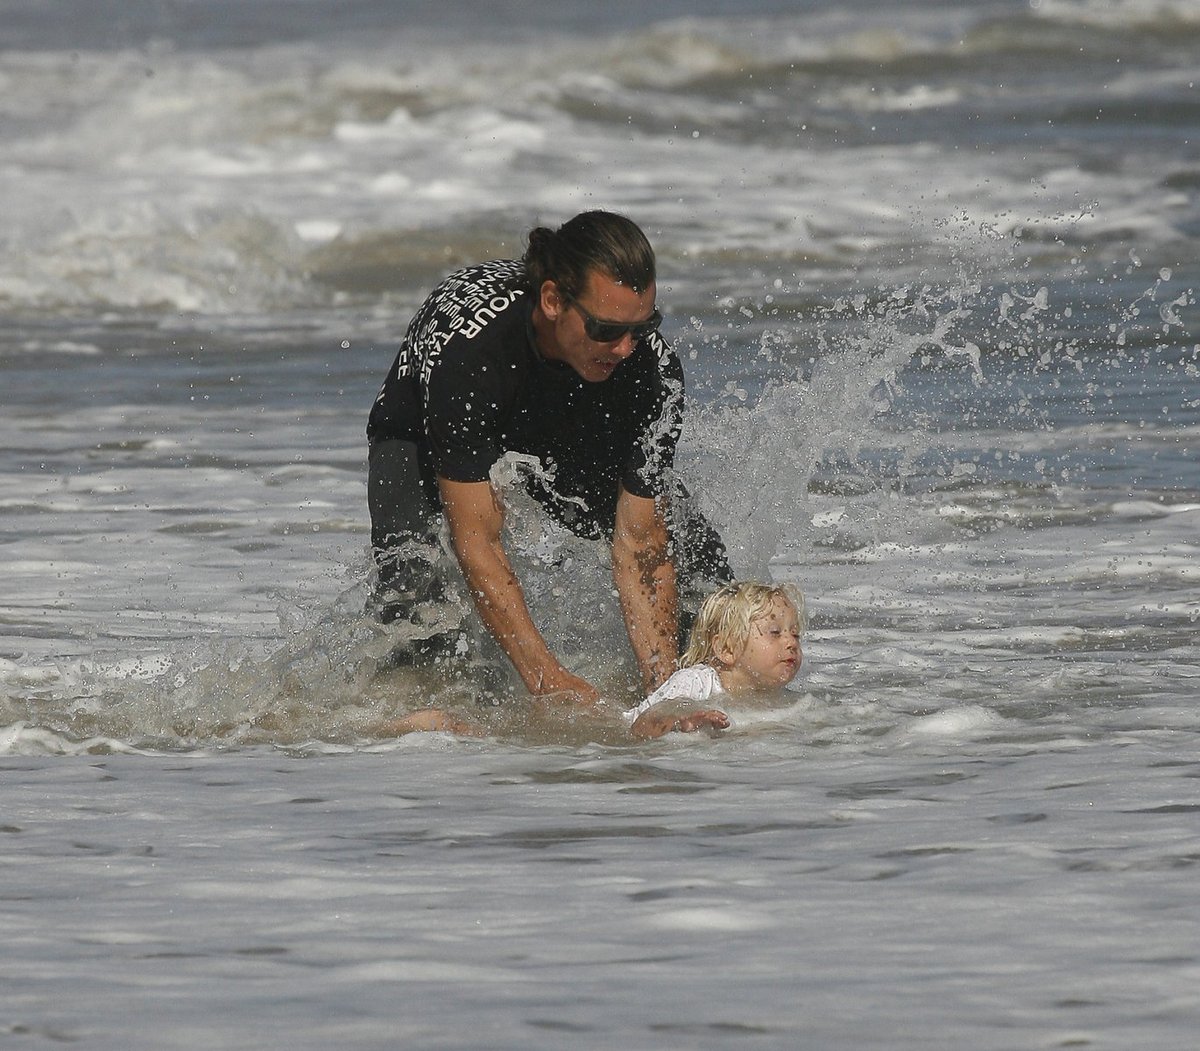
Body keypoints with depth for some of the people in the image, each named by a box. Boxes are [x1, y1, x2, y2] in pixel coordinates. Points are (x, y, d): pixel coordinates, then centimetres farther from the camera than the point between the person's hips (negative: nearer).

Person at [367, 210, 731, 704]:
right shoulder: (465, 344, -43)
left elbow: (639, 543, -28)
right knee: (412, 582, -31)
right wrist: (546, 678, -50)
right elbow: (476, 540, -42)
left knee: (697, 559, -13)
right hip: (428, 442, -3)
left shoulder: (652, 365, -32)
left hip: (570, 443, 3)